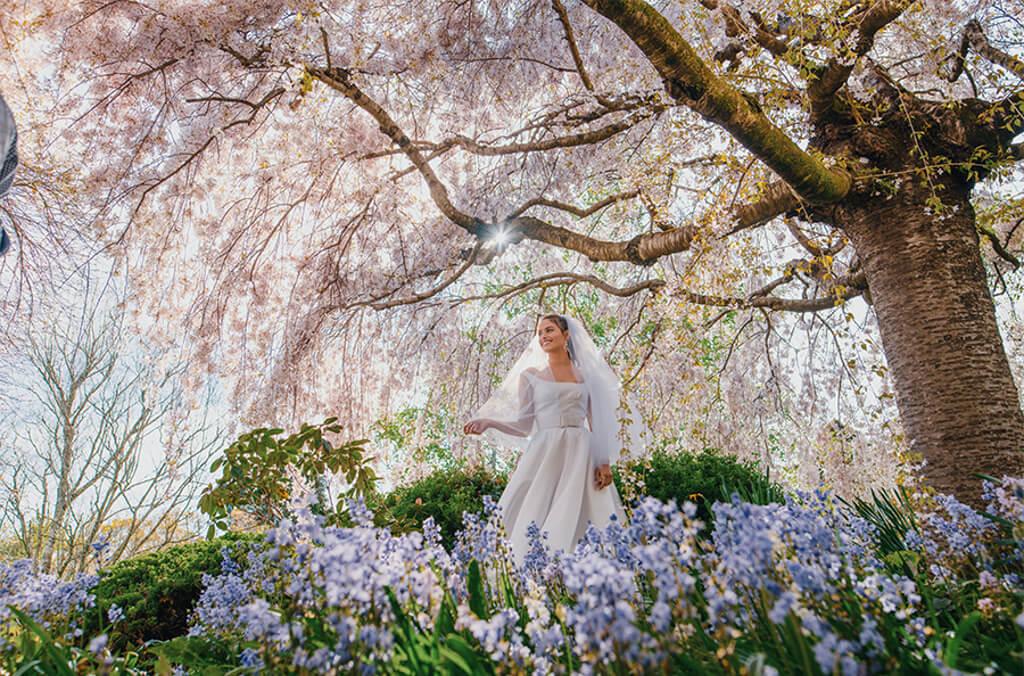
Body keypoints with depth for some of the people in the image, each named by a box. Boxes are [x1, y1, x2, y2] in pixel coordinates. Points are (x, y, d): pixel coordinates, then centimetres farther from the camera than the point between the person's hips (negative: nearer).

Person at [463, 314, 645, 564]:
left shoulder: (586, 375, 12)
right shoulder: (530, 375, 10)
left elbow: (598, 424, 10)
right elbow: (524, 425, 6)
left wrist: (605, 463, -1)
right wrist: (487, 422, -8)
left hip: (581, 457, 1)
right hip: (544, 456, 0)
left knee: (577, 524, -4)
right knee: (536, 528, -5)